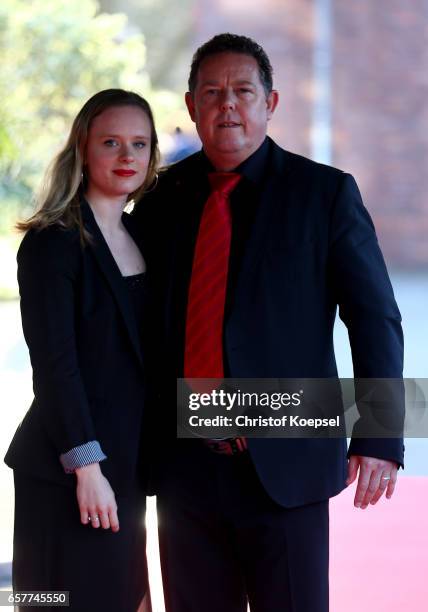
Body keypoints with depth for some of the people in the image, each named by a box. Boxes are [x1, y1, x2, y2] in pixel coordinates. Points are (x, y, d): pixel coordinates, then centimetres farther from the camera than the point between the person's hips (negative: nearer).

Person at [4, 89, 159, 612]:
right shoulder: (53, 242, -11)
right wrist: (86, 466, -19)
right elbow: (54, 364, -16)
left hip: (125, 463, 7)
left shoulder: (139, 236, 11)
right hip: (70, 469, -7)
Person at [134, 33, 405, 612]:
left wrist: (378, 439, -13)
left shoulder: (325, 193, -2)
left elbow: (375, 318, -4)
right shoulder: (164, 196, 9)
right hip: (186, 465, 3)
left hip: (284, 464, -3)